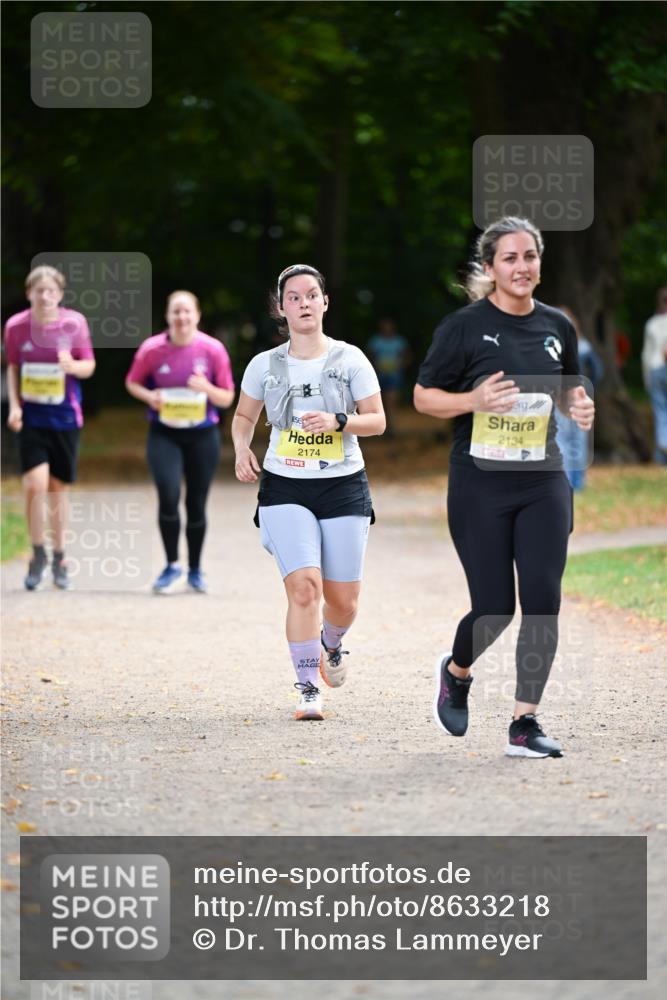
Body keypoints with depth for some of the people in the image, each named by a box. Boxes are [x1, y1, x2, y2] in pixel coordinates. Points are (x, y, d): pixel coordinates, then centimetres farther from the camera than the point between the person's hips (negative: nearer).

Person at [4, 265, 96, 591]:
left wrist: (73, 365, -21)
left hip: (65, 417, 0)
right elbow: (13, 367, 9)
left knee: (58, 488, 8)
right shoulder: (16, 326, -4)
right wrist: (14, 405, -1)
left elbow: (89, 366, 1)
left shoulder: (74, 323, -7)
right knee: (35, 484, -15)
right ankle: (38, 554, 5)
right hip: (31, 416, 0)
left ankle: (59, 558, 24)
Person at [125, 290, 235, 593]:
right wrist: (148, 396, -13)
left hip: (202, 435, 1)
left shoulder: (213, 349, -7)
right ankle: (172, 566, -5)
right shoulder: (152, 349, -7)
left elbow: (227, 398, 0)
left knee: (196, 503, 7)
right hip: (164, 434, -1)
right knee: (168, 494, -19)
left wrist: (207, 388, -20)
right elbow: (132, 382, 8)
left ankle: (195, 570, 25)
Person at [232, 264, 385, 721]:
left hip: (343, 487, 1)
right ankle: (308, 690, -11)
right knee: (304, 586, -18)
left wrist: (338, 421, -17)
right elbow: (244, 416, 18)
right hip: (285, 489, 0)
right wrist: (243, 450, -1)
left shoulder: (349, 359, 0)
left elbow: (377, 421, 1)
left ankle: (331, 644, 39)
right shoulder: (265, 365, 4)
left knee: (343, 599, 3)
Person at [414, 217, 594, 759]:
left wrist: (581, 406, -1)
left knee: (543, 601, -7)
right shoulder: (465, 326, -6)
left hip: (543, 482, 4)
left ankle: (525, 724, 2)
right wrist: (474, 399, -20)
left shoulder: (557, 326, 7)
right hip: (480, 485, -4)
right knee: (495, 607, -2)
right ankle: (455, 673, 31)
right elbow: (424, 396, -2)